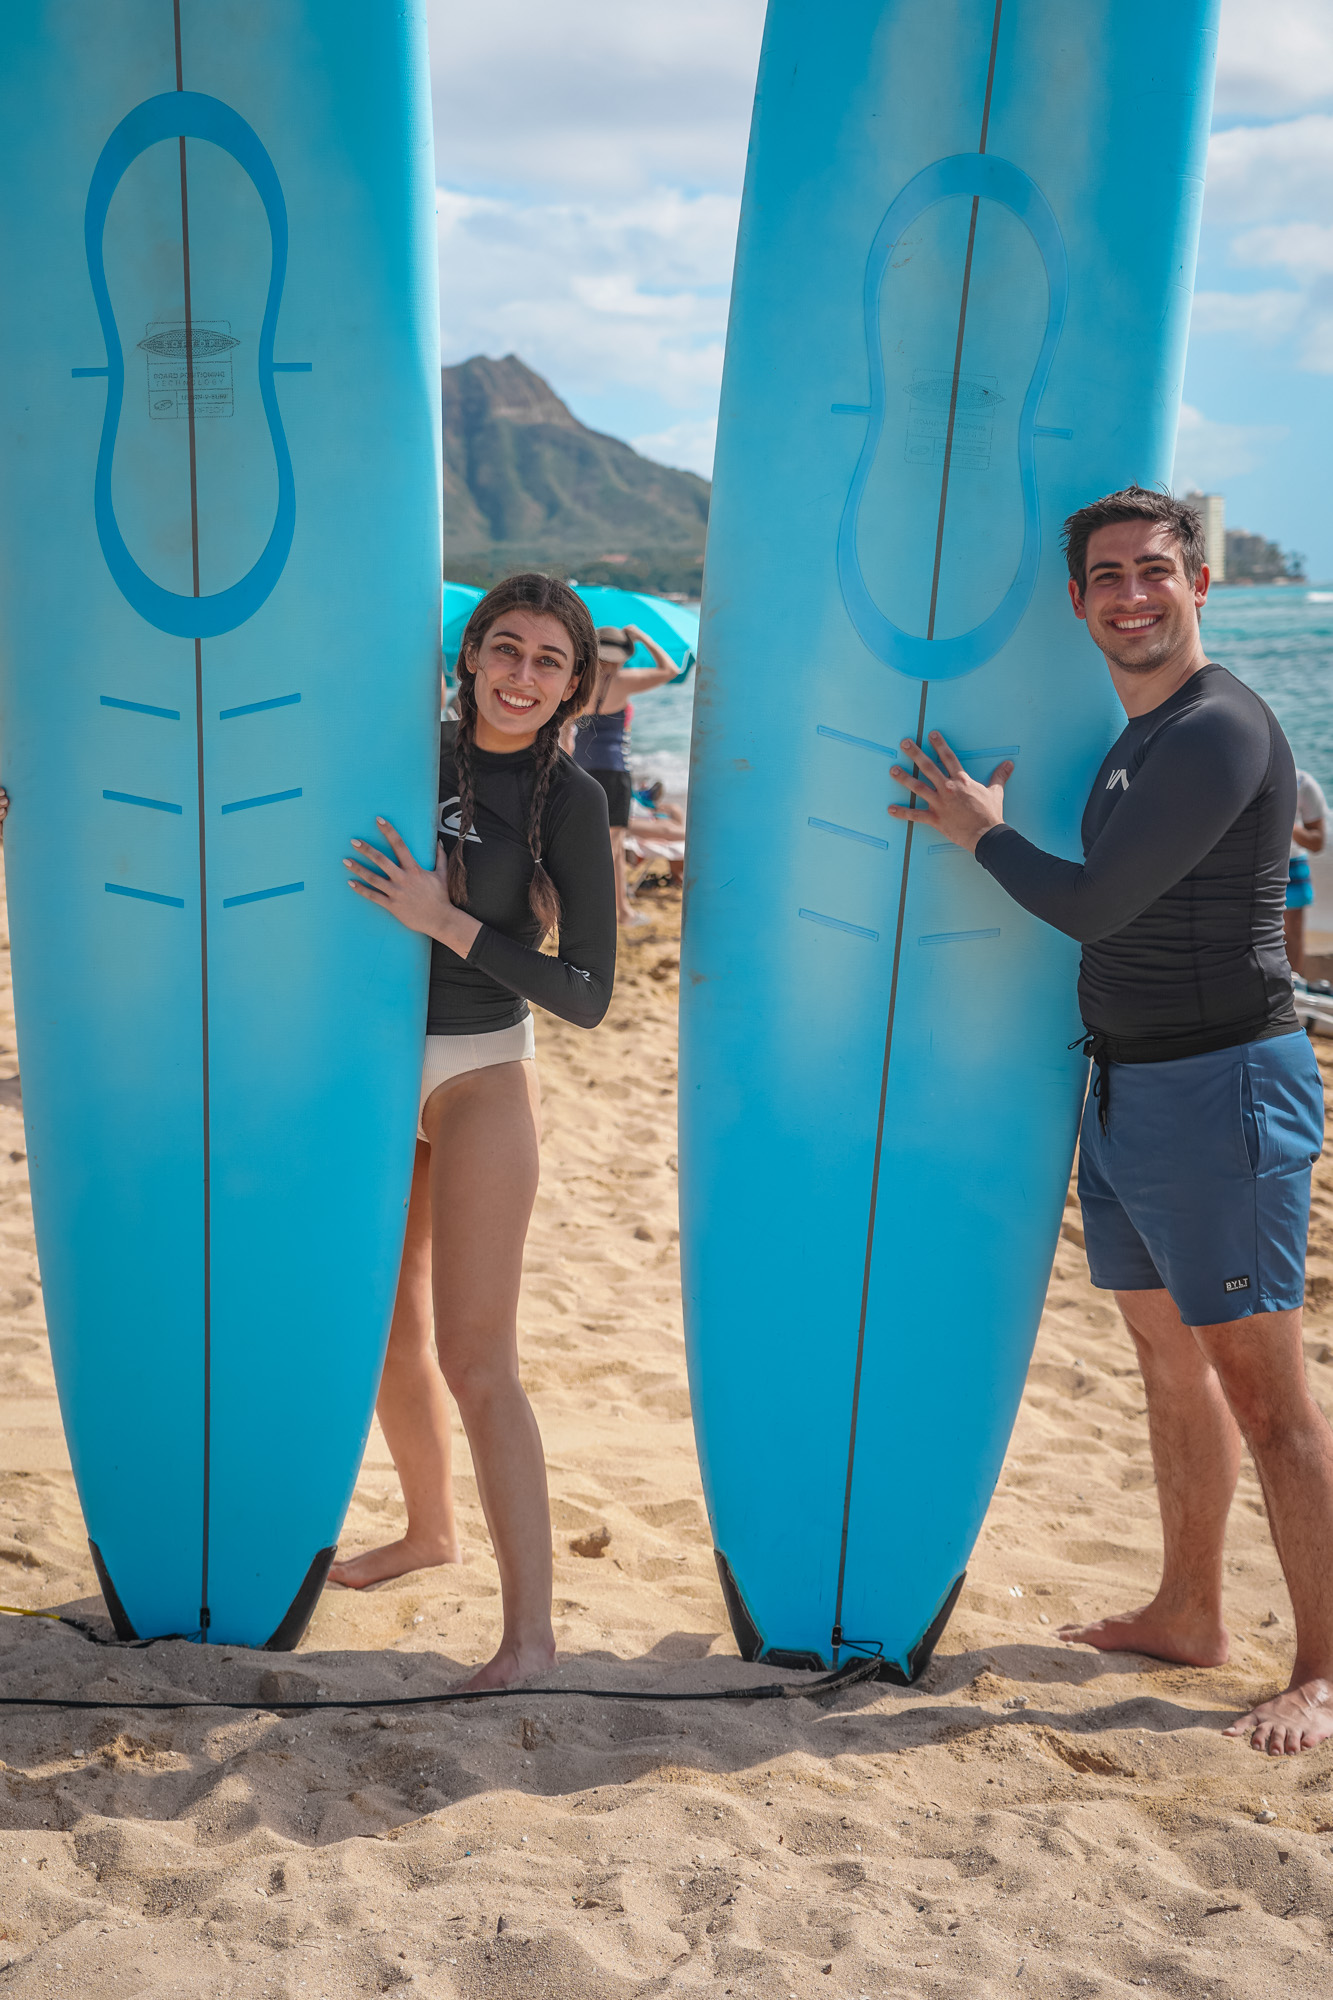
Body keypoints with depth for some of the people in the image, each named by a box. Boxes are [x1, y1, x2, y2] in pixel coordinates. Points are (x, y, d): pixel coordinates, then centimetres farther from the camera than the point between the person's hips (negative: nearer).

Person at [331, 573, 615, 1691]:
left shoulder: (570, 799, -12)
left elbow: (587, 996, -16)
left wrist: (445, 921, -23)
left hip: (480, 1080, -6)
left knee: (476, 1361, -9)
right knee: (385, 1329, 18)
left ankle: (530, 1631, -2)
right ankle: (430, 1529, 40)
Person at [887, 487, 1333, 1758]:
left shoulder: (1219, 732, -17)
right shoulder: (1138, 736, 14)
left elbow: (1093, 906, -18)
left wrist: (980, 832, -4)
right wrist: (992, 823, 16)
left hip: (1222, 1086, -10)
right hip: (1127, 1083, 10)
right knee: (1171, 1361, 18)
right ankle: (1188, 1612, 31)